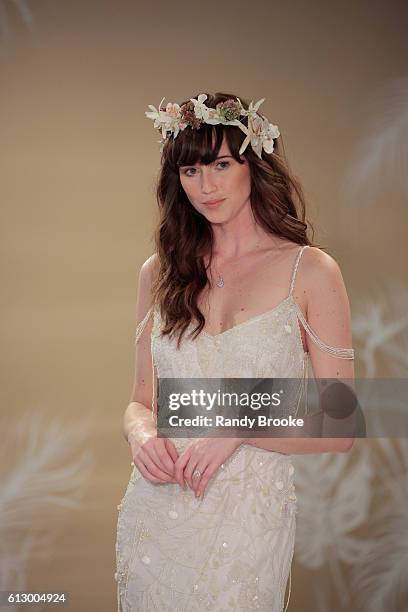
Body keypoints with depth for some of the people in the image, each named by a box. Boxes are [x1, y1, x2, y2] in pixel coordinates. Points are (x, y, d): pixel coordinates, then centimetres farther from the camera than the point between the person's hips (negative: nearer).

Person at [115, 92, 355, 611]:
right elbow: (142, 400, 13)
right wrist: (141, 433, -9)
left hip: (248, 519, -3)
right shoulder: (159, 272, 6)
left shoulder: (310, 271, -5)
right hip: (155, 514, 3)